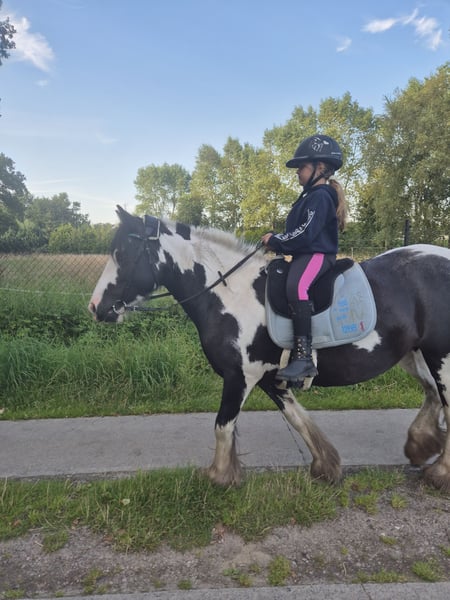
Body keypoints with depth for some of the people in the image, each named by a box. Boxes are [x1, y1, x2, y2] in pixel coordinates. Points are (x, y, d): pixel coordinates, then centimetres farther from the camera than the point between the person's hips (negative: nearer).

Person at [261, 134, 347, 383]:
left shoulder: (320, 196, -11)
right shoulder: (310, 196, 22)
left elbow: (306, 233, -21)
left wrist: (275, 240, -13)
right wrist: (277, 241, 11)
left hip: (317, 254, -12)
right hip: (304, 254, 12)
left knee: (295, 287, -37)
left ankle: (303, 355, -37)